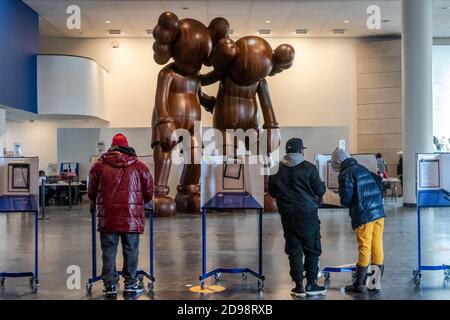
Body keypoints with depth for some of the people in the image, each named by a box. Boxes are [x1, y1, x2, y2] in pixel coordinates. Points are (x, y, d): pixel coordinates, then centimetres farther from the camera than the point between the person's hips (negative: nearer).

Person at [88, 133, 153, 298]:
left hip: (107, 216, 0)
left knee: (109, 250, 8)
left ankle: (110, 286, 10)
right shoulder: (139, 167, 3)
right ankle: (130, 285, 16)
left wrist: (94, 203, 34)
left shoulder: (99, 166, 4)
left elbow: (91, 192, 12)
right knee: (131, 250, 10)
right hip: (132, 217, 0)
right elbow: (149, 192, 7)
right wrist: (142, 202, 29)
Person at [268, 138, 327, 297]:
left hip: (288, 215, 3)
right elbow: (320, 190, -6)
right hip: (308, 214, -3)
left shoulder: (277, 169, -1)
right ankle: (311, 284, 11)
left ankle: (299, 286, 10)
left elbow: (272, 192, 8)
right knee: (312, 249, 9)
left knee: (294, 250, 8)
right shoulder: (309, 168, -10)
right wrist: (322, 185, 15)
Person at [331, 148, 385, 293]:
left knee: (364, 249, 0)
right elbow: (379, 185, 19)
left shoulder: (345, 175, -7)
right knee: (377, 247, 10)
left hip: (364, 216, -7)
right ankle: (377, 282, 16)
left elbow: (345, 199, -10)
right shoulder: (363, 169, 16)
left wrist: (346, 203, 11)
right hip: (379, 212, 7)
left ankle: (359, 284, 10)